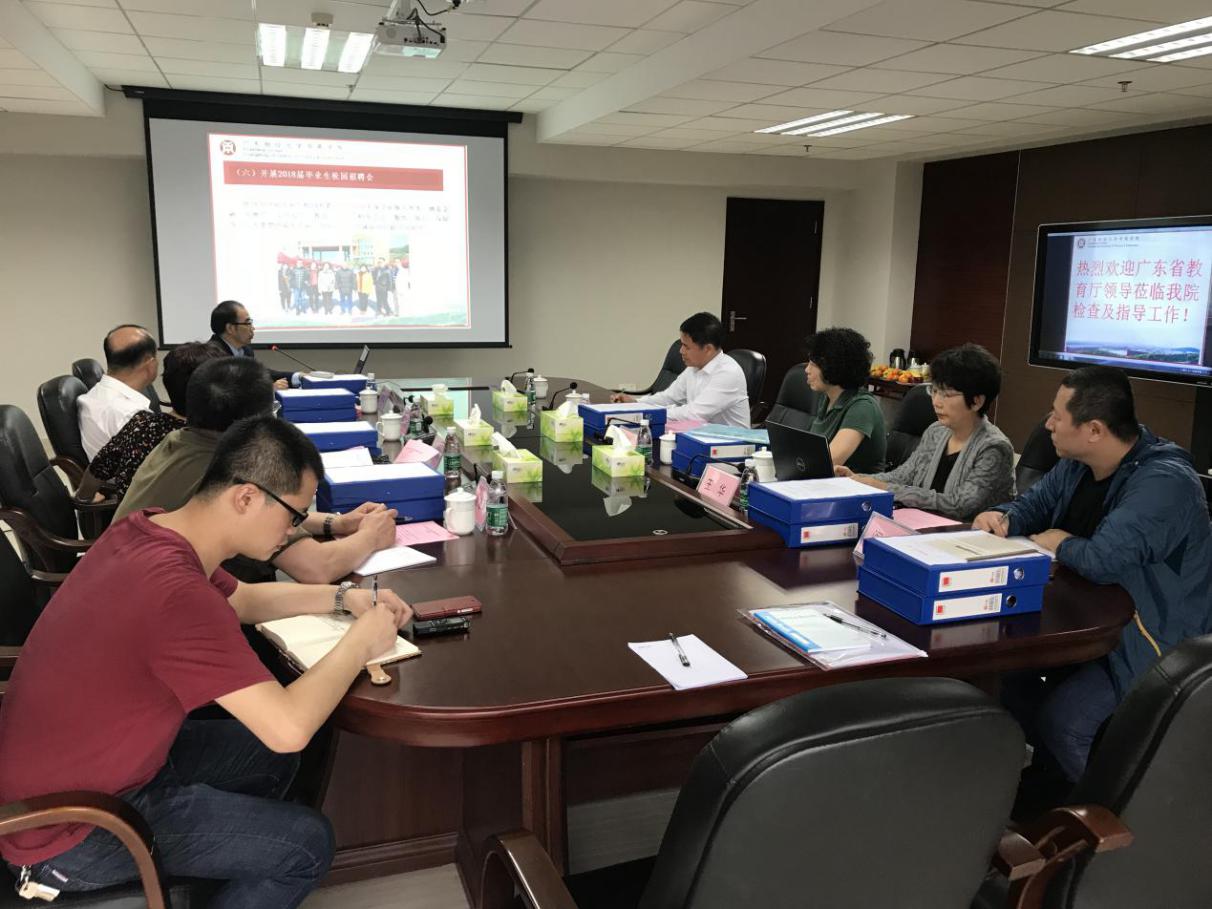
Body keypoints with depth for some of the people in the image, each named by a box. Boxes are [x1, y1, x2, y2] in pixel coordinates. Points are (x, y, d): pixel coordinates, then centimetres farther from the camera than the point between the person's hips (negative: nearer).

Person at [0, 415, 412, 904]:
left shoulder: (150, 529, -5)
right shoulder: (178, 592, -35)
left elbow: (242, 599, 13)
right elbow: (289, 727, -34)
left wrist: (343, 598, 3)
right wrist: (359, 643, -18)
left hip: (67, 763, 9)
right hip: (70, 830, -9)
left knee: (268, 757, 19)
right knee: (306, 844, -4)